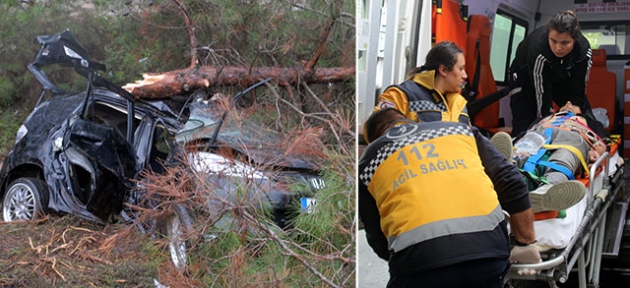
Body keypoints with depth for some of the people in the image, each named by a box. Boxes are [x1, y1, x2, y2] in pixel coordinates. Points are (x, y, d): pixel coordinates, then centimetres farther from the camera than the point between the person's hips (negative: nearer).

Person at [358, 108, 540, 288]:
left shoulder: (368, 163, 20)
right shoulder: (460, 130, 24)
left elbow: (378, 240, 18)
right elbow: (511, 183, 15)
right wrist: (526, 244, 20)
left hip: (420, 255, -2)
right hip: (487, 243, 2)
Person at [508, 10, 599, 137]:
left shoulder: (584, 49, -31)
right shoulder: (538, 47, -43)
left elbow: (578, 89, -21)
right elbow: (542, 95, -35)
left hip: (562, 78, 4)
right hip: (527, 77, -4)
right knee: (523, 127, -16)